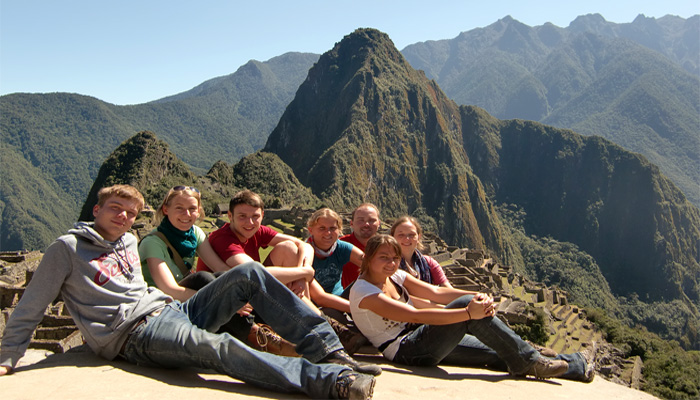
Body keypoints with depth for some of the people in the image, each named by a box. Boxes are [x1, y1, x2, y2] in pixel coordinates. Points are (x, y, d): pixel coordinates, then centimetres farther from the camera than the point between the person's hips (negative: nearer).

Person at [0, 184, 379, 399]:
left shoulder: (128, 242, 21)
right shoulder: (67, 249, 1)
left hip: (171, 309, 8)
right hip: (135, 333, -7)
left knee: (248, 273, -12)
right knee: (216, 346, -38)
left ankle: (326, 349, -19)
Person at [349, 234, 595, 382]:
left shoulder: (396, 276, 9)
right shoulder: (363, 292, -17)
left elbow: (435, 292, 0)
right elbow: (415, 315, -28)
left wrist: (479, 296, -17)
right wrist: (469, 312, -32)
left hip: (423, 340, 8)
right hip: (406, 352, -8)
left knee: (498, 354, -1)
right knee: (465, 304, -24)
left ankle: (572, 365, 7)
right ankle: (528, 361, -14)